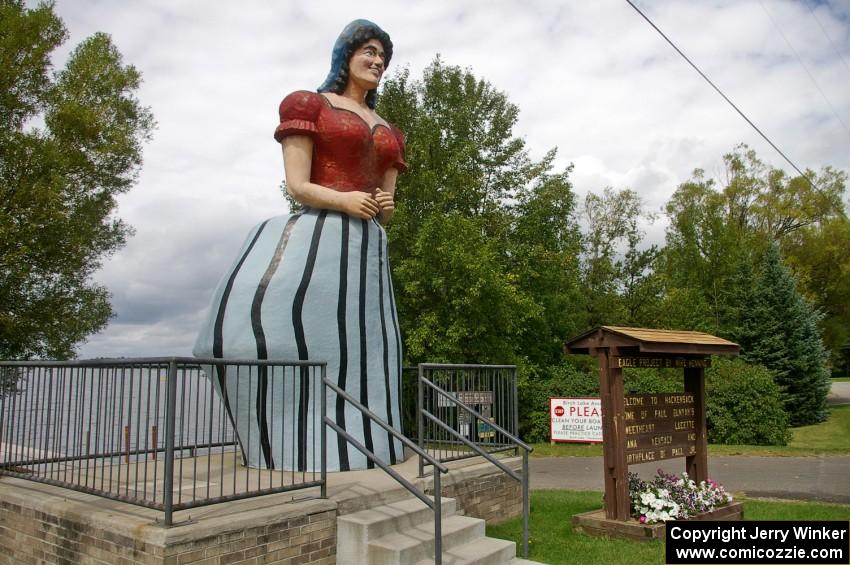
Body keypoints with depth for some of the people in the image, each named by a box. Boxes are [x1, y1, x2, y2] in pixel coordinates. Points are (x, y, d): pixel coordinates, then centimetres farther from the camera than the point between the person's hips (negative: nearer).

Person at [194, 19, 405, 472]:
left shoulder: (388, 132, 23)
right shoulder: (308, 104, 8)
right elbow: (298, 186, -3)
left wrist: (386, 207, -3)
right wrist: (345, 201, -19)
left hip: (368, 251, 5)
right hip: (318, 241, -5)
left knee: (356, 356, 5)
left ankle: (354, 456, 14)